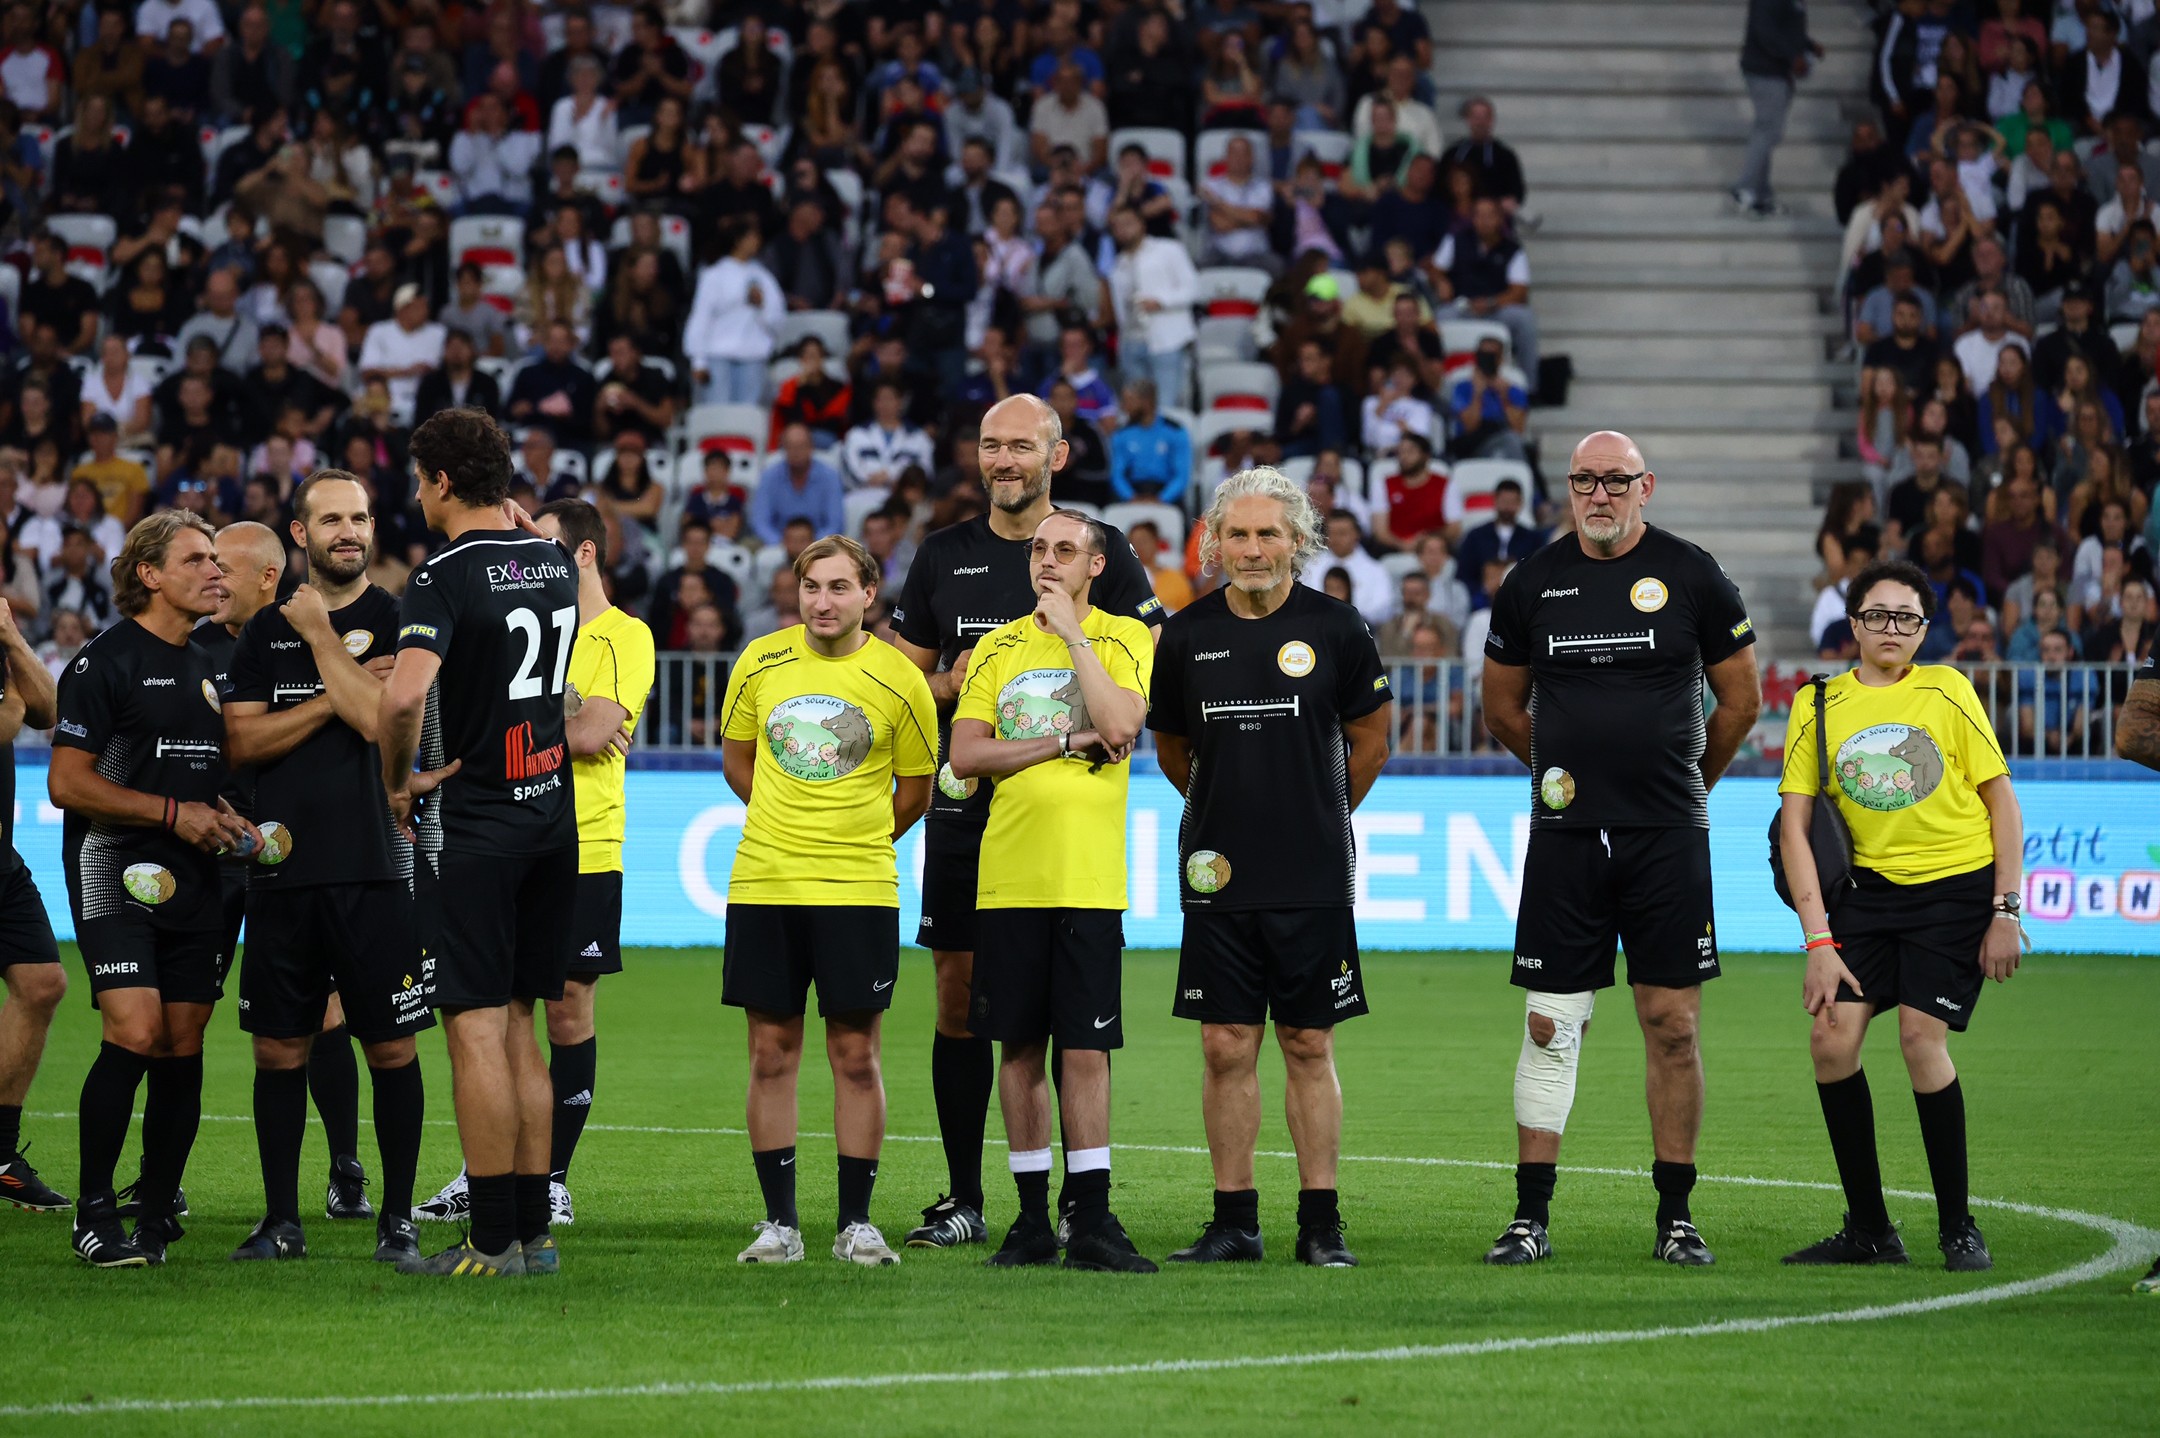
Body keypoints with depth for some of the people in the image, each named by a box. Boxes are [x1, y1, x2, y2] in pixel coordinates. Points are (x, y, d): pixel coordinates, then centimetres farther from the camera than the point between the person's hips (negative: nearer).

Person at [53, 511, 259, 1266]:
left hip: (193, 881, 7)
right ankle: (94, 1211, -9)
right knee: (134, 1035, -18)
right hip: (117, 871, -7)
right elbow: (67, 781, -11)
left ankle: (157, 1212, 12)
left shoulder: (208, 667, 18)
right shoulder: (107, 661, -6)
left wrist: (227, 819, 9)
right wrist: (175, 813, -14)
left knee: (183, 1047, 3)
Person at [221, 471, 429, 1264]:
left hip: (374, 867, -3)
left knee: (391, 1048, -1)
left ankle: (396, 1219, 7)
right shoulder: (267, 630, 11)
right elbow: (241, 740, 1)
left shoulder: (398, 623, 1)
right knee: (280, 1049, 5)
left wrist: (320, 632, -7)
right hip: (283, 865, 3)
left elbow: (380, 720, -14)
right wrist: (337, 694, -9)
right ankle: (281, 1220, 13)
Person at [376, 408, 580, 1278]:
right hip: (552, 818, 7)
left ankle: (493, 1242, -5)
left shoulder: (447, 576, -15)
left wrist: (399, 781, -13)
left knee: (477, 1031, -4)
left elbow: (404, 694, -29)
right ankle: (534, 1231, 13)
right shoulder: (556, 562, 8)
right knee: (517, 1028, 12)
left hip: (472, 830, -7)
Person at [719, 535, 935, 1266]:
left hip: (859, 890, -2)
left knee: (855, 1052, 0)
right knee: (771, 1050, 3)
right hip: (763, 884, 2)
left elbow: (914, 791, 9)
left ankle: (856, 1223, 7)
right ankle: (779, 1222, 9)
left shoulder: (898, 680, -3)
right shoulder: (761, 663, 3)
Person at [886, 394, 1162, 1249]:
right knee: (959, 994, 3)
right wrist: (953, 683, -5)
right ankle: (963, 1200, 11)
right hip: (967, 802, 3)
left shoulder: (1103, 553, 2)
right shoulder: (945, 556, 12)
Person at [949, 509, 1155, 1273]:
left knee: (1085, 1048, -5)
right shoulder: (999, 646, 12)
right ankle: (1033, 1219, 10)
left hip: (1087, 876, -3)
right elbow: (965, 754, 2)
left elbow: (1120, 725, -14)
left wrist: (1073, 633, -8)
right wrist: (1066, 741, -7)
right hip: (1007, 876, 3)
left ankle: (1091, 1223, -2)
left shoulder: (1124, 637, 4)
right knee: (1020, 1046, 4)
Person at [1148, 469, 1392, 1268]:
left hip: (1313, 875, -2)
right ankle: (1234, 1221, 8)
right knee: (1227, 1047, 2)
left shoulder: (1334, 627, -3)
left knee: (1309, 1048, 2)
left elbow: (1370, 738, 10)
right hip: (1220, 874, 2)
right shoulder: (1186, 633, 3)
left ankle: (1320, 1223, 7)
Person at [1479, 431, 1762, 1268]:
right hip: (1565, 837, 1)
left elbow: (1741, 701, 9)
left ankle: (1676, 1217, 8)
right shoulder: (1532, 584, 6)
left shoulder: (1691, 578, 0)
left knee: (1672, 1025, 0)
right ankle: (1530, 1218, 5)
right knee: (1551, 1026, 1)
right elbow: (1503, 709, 19)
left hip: (1668, 840, -1)